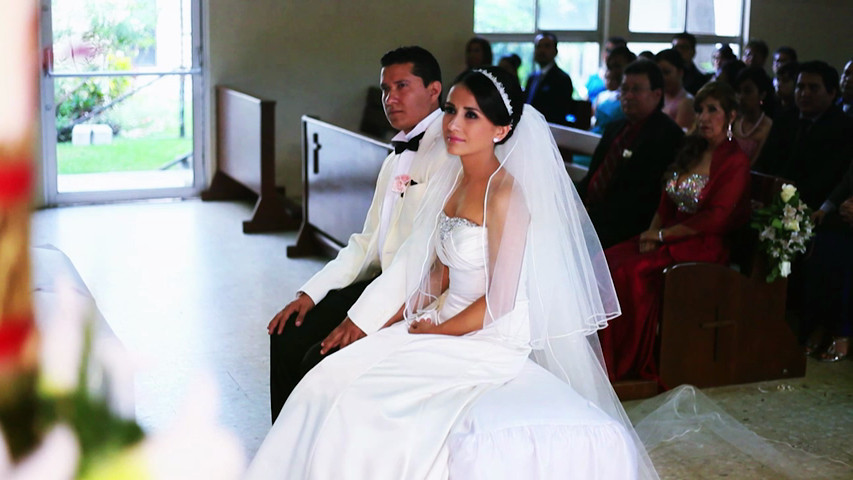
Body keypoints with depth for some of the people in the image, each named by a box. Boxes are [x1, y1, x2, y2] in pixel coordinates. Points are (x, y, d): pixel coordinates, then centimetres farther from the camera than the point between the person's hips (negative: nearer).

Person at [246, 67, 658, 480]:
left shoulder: (504, 194, -19)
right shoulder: (455, 181, 7)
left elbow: (500, 299, -19)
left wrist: (435, 331, -9)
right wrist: (399, 320, 3)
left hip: (490, 339, -8)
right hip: (443, 320, 8)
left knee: (364, 398, -17)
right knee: (333, 378, -4)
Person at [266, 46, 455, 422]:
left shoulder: (447, 152, -14)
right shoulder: (397, 158, 18)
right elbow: (368, 242, 17)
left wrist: (364, 316, -24)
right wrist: (310, 293, 5)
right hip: (387, 286, 9)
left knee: (321, 361, -19)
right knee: (288, 337, 1)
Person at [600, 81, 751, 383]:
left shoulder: (735, 162, -6)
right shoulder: (691, 152, 17)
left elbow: (714, 219, -14)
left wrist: (663, 234, -12)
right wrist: (651, 233, -4)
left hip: (705, 245, -7)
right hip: (669, 237, 7)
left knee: (631, 271, -28)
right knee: (606, 261, -17)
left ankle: (632, 365, -17)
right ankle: (601, 356, -15)